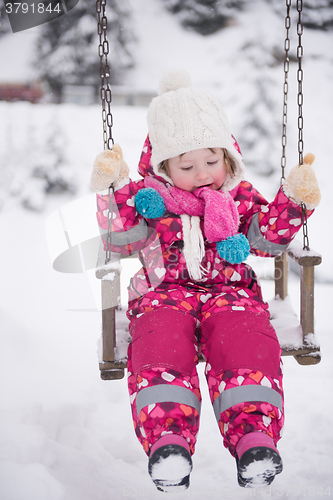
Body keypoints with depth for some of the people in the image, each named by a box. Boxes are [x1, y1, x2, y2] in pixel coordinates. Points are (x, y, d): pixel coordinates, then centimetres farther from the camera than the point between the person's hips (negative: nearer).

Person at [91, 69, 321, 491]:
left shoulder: (240, 197, 16)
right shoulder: (150, 196, 11)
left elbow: (269, 239, 13)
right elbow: (122, 240, 2)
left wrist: (292, 201, -1)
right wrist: (115, 191, -9)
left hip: (231, 291, 1)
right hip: (165, 293, -1)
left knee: (246, 341, -32)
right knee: (160, 341, -34)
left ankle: (255, 437, -39)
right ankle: (168, 439, -43)